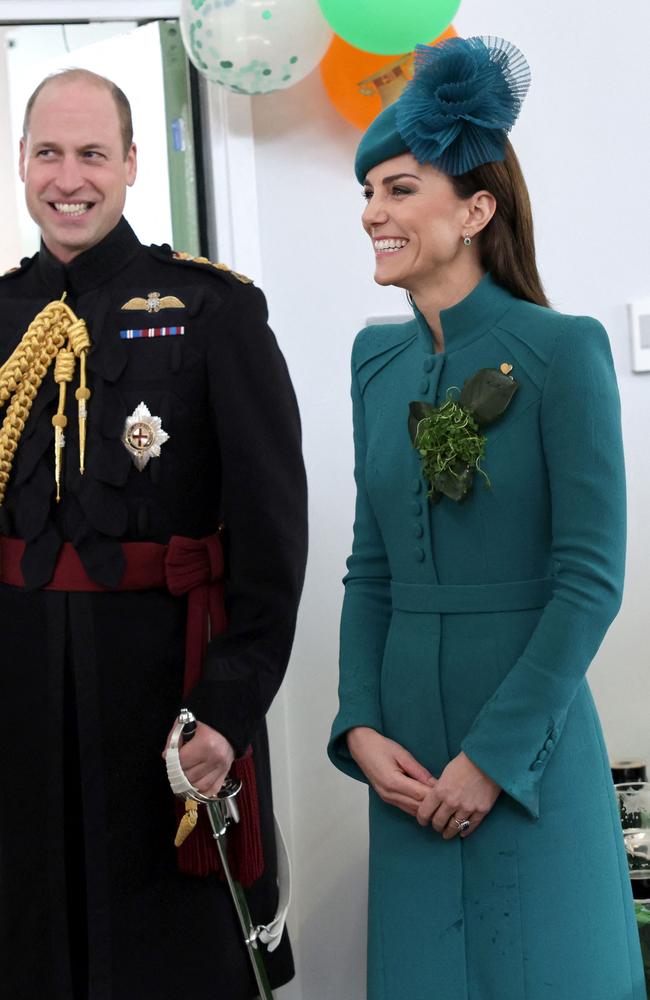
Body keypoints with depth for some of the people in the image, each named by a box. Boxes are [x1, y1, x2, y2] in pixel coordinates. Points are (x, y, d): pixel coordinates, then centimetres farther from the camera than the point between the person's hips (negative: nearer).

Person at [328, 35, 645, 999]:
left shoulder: (562, 350, -10)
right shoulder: (377, 358, 7)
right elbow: (370, 568, 9)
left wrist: (493, 755, -14)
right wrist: (360, 727, -3)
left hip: (528, 743, -5)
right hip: (408, 749, 5)